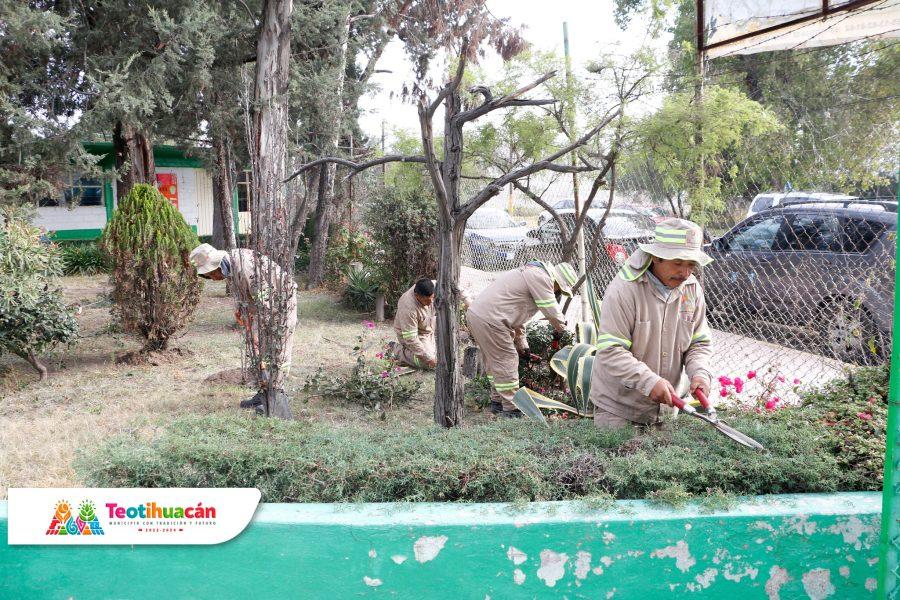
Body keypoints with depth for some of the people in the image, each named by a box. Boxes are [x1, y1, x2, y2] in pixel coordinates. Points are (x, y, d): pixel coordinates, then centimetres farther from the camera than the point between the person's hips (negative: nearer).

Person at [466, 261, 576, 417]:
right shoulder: (541, 277, -9)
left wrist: (522, 346, 30)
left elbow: (517, 316, 29)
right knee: (506, 362, -3)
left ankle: (497, 402, 32)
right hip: (489, 320, -11)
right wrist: (563, 329, 11)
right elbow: (552, 311, -9)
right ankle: (511, 410, 4)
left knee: (493, 362, 21)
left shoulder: (531, 274, 24)